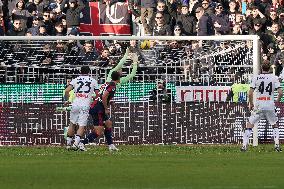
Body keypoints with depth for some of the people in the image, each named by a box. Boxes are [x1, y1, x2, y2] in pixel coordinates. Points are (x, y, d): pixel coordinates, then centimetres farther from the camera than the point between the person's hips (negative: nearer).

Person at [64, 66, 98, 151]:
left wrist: (67, 100, 14)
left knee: (72, 124, 16)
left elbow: (67, 91, -1)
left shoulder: (75, 80, 9)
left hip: (75, 105, 2)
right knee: (82, 126, -3)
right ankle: (77, 142, -23)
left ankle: (68, 143, 18)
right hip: (85, 105, -2)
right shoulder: (93, 81, 10)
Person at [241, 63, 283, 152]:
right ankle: (277, 145, 10)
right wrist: (277, 101, 15)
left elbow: (250, 93, -3)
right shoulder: (274, 78, 2)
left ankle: (244, 145, -2)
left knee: (250, 124, 8)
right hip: (270, 106, 1)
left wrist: (251, 104, 12)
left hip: (258, 106, -1)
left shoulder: (256, 78, 1)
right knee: (275, 125, 21)